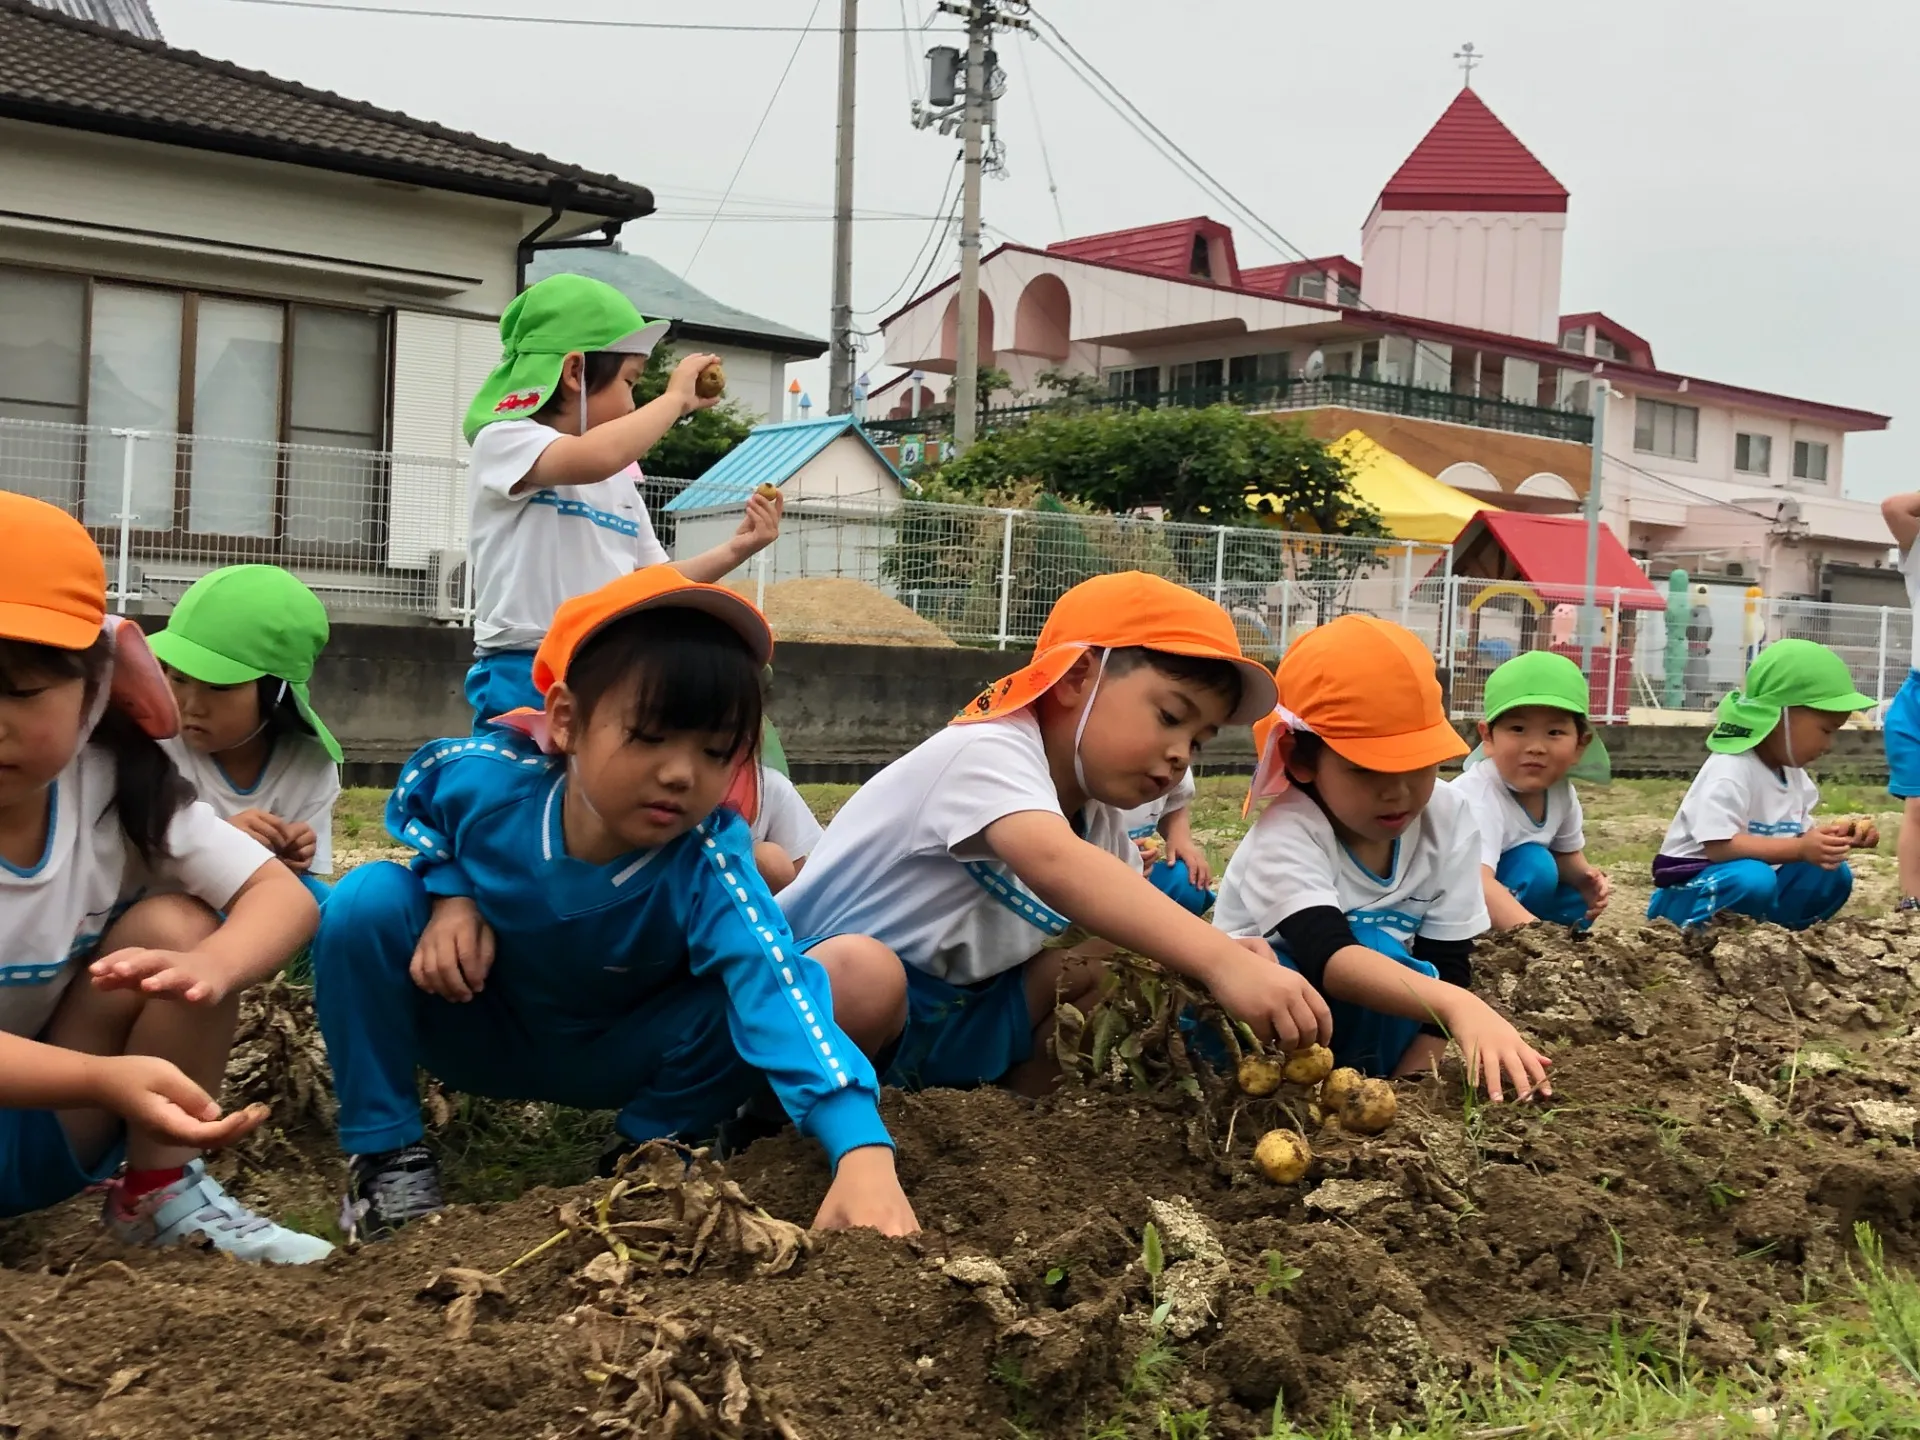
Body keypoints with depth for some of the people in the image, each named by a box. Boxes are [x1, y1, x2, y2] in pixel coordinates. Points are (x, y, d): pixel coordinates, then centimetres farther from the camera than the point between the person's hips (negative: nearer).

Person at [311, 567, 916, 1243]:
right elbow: (413, 802, 0)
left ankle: (648, 1151, -5)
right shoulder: (487, 777, -26)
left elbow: (779, 994, -51)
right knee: (369, 899, -28)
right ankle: (383, 1151, -9)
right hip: (478, 1029, 2)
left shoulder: (707, 867, -33)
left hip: (616, 1061, -1)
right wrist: (451, 893, -20)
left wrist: (863, 1151, -67)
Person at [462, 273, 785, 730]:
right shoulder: (504, 440, -5)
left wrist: (734, 550, 9)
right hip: (527, 680, -7)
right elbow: (593, 459, -27)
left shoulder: (620, 480, 18)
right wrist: (676, 398, -13)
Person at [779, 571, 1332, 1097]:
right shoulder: (987, 753, -23)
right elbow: (1053, 863, -42)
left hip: (942, 1028, 8)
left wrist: (1221, 957, -20)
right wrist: (1219, 962, -52)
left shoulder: (1098, 823, 7)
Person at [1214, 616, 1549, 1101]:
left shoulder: (1449, 822, -11)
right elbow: (1329, 957, -43)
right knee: (1376, 951, -32)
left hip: (1373, 1022, 6)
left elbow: (1448, 966, -11)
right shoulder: (1287, 834, -27)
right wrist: (1457, 1006, -57)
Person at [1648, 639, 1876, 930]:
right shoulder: (1730, 771, -22)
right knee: (1752, 878, -37)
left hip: (1756, 884, 9)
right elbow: (1720, 847, -30)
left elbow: (1799, 833, 14)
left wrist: (1839, 836, -6)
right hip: (1691, 894, -9)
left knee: (1833, 874, -3)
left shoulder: (1794, 773, 8)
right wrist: (1800, 849, -33)